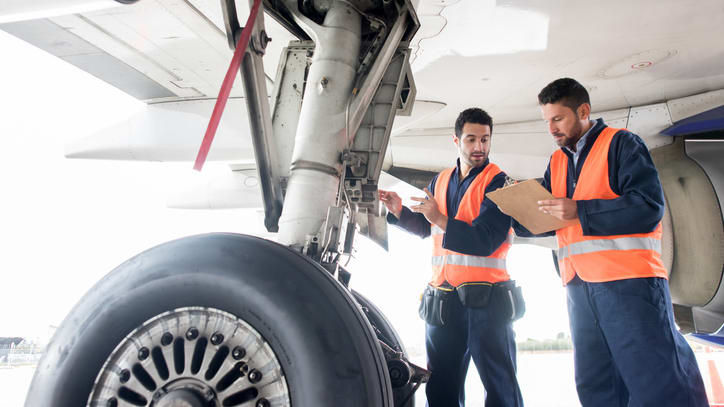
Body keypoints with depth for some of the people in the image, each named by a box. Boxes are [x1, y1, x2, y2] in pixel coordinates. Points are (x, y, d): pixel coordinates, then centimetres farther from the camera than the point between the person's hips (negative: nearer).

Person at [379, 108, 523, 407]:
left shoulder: (497, 183, -5)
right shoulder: (440, 182, 13)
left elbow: (486, 241, -17)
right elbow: (425, 227, 25)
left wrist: (442, 220, -25)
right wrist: (399, 211, 8)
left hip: (484, 299, -5)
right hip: (442, 298, 6)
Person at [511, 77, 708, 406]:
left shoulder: (620, 143, -2)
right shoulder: (557, 162, 17)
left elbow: (649, 206, -14)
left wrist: (580, 211, -19)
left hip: (629, 280, -6)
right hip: (580, 286, 7)